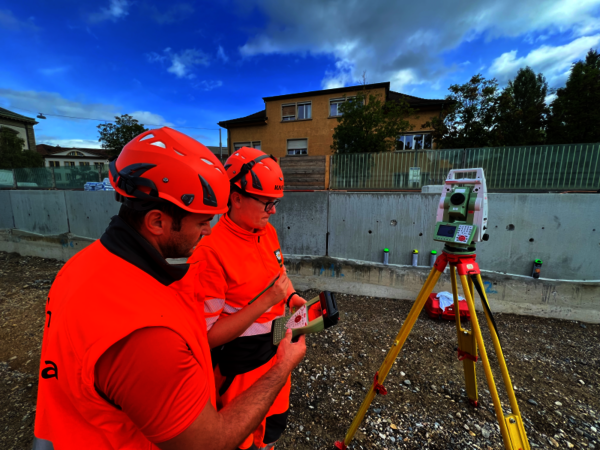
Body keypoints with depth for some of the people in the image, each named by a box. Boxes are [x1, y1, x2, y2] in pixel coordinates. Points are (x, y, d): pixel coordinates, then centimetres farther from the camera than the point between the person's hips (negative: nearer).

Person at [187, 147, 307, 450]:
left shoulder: (268, 232, -5)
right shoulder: (210, 252, -27)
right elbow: (209, 335, -23)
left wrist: (291, 297, -7)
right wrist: (266, 302, -29)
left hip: (276, 350, 7)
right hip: (241, 365, -6)